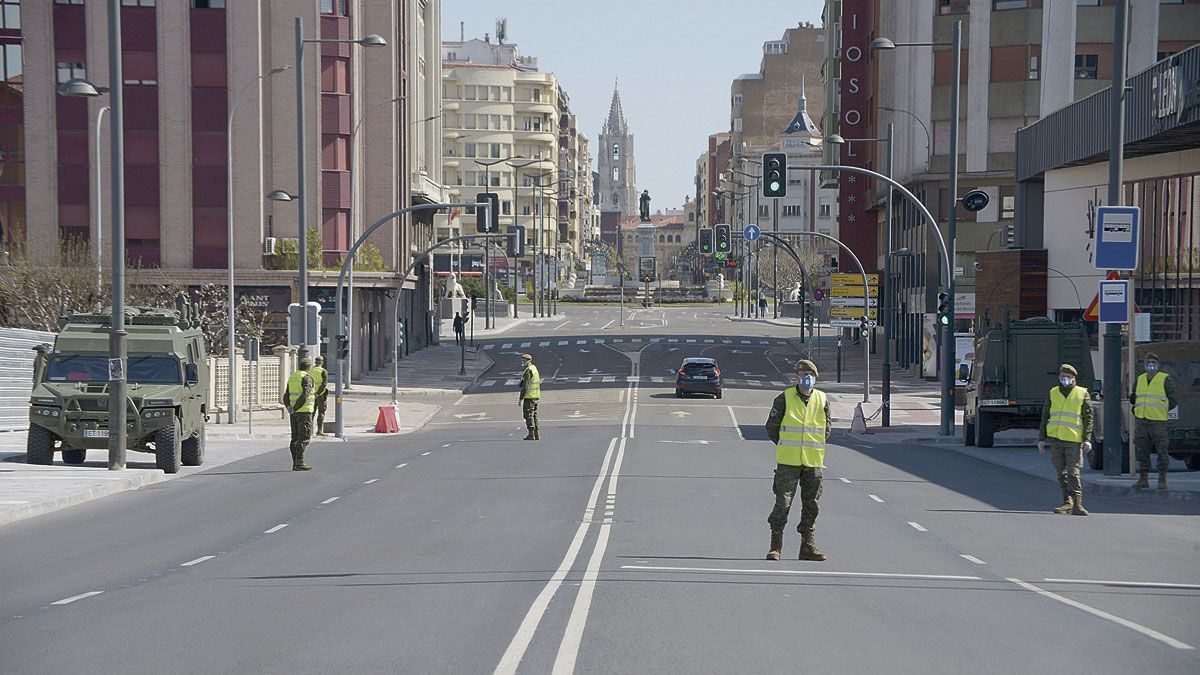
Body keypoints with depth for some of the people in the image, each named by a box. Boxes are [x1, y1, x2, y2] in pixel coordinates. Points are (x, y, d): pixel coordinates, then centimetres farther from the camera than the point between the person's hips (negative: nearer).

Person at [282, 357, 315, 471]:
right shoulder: (307, 378, -10)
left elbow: (286, 395, 11)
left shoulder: (292, 377, 15)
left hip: (294, 412, 8)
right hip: (304, 411, -7)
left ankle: (295, 463, 10)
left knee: (295, 437, 10)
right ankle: (300, 463, -12)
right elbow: (305, 395, -21)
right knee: (304, 437, -6)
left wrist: (289, 407, -4)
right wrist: (295, 409, -17)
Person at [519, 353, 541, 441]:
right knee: (534, 414, 13)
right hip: (536, 396, 10)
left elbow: (525, 386, -19)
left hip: (529, 396, -10)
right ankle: (536, 434, 14)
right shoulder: (534, 368, 16)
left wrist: (521, 398, -15)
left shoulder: (528, 371, -15)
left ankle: (531, 434, -9)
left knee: (528, 414, -7)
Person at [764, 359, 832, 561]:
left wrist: (815, 446, 11)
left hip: (813, 461, 3)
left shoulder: (822, 400, 6)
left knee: (811, 504, 7)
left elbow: (827, 427, 16)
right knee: (782, 503, -4)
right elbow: (772, 427, 3)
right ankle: (775, 545, 3)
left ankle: (807, 544, 15)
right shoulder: (784, 399, -3)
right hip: (788, 461, -3)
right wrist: (785, 446, 5)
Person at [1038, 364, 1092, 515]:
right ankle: (1068, 502, 14)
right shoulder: (1053, 393, 13)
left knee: (1073, 473, -9)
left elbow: (1088, 418, 3)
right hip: (1055, 439, 4)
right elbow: (1045, 417, 16)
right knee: (1061, 474, 7)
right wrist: (1041, 438, 10)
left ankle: (1077, 504, -11)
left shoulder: (1082, 394, 5)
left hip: (1074, 440, -4)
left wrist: (1087, 439, -6)